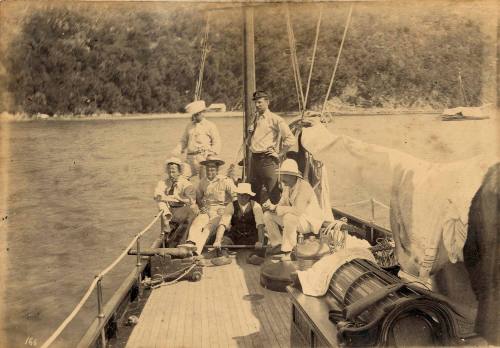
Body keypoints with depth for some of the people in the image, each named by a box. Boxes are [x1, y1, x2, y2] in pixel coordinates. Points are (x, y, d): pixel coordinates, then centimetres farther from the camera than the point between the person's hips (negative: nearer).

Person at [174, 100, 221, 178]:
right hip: (191, 158, 4)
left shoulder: (210, 126, 4)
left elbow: (216, 142, 1)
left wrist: (211, 154, -13)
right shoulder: (189, 126, 18)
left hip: (204, 157, -4)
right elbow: (183, 141, 22)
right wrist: (175, 152, 8)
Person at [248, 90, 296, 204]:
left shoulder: (275, 119, -7)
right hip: (254, 159, 7)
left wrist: (279, 154, -9)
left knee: (273, 193, -7)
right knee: (254, 192, 13)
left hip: (267, 159, -7)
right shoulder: (255, 119, 15)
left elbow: (290, 139, -12)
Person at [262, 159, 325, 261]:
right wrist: (271, 206, -16)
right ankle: (277, 244, 3)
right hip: (294, 219, 8)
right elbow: (282, 204, 7)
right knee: (268, 215, -4)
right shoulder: (287, 187, 3)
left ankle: (288, 251, -23)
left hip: (309, 222, -8)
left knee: (289, 217, -37)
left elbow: (298, 210, -33)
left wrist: (275, 208, -29)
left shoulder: (304, 186, -24)